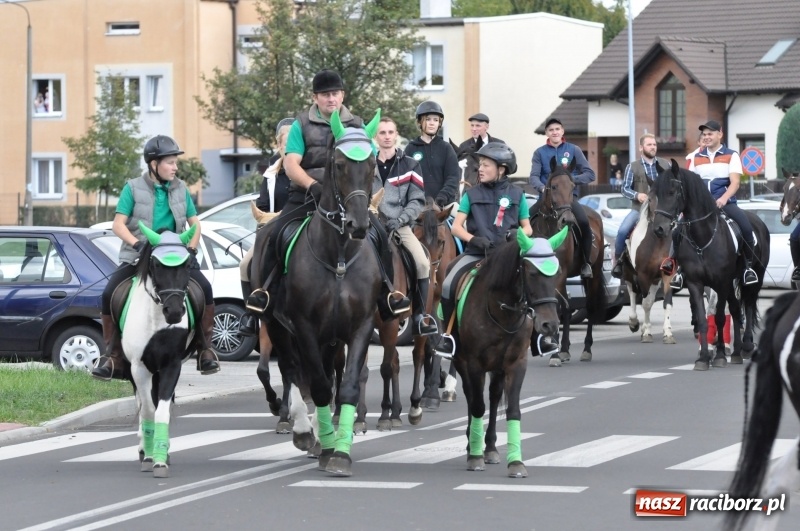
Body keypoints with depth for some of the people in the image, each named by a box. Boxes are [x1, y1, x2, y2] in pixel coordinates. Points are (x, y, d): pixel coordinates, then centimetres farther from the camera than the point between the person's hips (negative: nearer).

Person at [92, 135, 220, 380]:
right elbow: (118, 224, -4)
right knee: (109, 294, -20)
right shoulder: (134, 188, 0)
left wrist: (191, 248, -6)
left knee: (204, 288, -21)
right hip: (138, 257, -2)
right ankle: (113, 355, -8)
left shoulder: (181, 189, 9)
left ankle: (205, 349, -9)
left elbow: (194, 223, 11)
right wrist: (137, 244, -20)